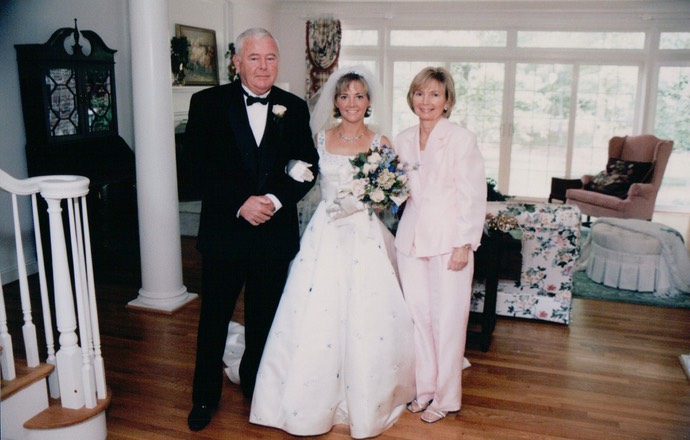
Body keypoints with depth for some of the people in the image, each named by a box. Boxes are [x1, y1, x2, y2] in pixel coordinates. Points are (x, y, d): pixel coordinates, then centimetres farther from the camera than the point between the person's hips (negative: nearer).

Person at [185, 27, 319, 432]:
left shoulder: (295, 108, 4)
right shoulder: (208, 103, -2)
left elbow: (307, 167, 0)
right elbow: (203, 166, -8)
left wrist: (274, 200, -15)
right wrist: (242, 204, -18)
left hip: (275, 232, 2)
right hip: (224, 231, -1)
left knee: (264, 319, 16)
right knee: (214, 318, 11)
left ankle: (256, 388, 37)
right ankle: (206, 397, 31)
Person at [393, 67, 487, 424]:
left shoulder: (461, 139, -8)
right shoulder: (402, 140, 8)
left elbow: (474, 196, -10)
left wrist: (464, 245, -13)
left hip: (448, 241, -5)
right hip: (411, 239, 5)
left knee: (447, 319, 3)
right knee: (417, 315, 11)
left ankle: (444, 397, 20)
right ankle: (424, 388, 28)